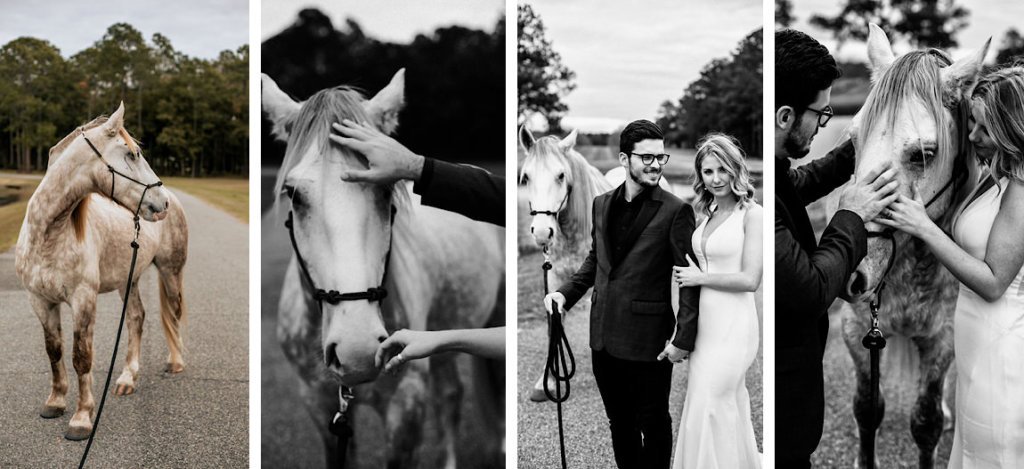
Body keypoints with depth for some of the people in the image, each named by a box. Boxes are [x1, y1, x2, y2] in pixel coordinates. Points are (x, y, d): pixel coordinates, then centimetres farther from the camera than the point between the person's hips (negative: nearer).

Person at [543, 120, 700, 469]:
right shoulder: (602, 204, 7)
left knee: (652, 424, 8)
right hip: (604, 335, 6)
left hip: (648, 339, -5)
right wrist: (567, 293, 5)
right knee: (618, 421, 18)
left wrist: (684, 338, -16)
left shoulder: (675, 211, -10)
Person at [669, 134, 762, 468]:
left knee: (708, 407, -5)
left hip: (732, 324, -7)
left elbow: (750, 280, -16)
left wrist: (700, 278, -10)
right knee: (730, 405, 16)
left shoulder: (751, 214, -11)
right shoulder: (708, 213, 11)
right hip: (706, 322, 7)